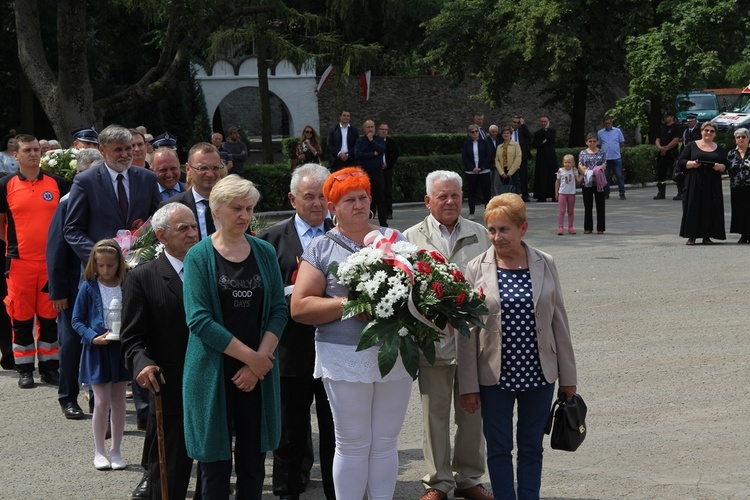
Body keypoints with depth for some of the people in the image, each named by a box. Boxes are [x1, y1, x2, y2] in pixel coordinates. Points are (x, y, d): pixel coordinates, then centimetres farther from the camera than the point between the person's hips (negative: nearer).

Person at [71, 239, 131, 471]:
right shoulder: (89, 287, -5)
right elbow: (77, 320, -1)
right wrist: (93, 337, -16)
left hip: (121, 347, 2)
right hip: (97, 349, -2)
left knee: (118, 401, 8)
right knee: (102, 402, -3)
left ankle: (115, 451, 19)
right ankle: (99, 452, 10)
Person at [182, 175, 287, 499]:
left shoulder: (264, 253, 8)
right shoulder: (199, 257, -3)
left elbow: (279, 309, 4)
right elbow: (199, 320, -11)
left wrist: (260, 360, -10)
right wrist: (251, 357, -13)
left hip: (257, 373, 3)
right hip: (213, 372, -3)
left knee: (253, 462, 7)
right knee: (215, 464, 3)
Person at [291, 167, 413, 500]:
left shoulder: (395, 240, 11)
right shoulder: (321, 248, 2)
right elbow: (299, 308, -4)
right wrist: (350, 304, -15)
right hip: (347, 357, -3)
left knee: (386, 442, 9)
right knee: (353, 446, 3)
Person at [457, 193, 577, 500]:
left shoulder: (545, 265, 0)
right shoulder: (477, 270, -5)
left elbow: (559, 321, 5)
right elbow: (467, 332, -3)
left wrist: (567, 377, 5)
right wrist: (468, 385, -5)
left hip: (538, 376, 1)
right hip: (495, 377, -1)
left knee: (531, 448, 11)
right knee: (499, 449, 8)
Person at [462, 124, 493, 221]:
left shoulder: (484, 143, 5)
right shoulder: (466, 145, 6)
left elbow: (489, 156, 0)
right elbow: (464, 158, 1)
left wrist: (481, 168, -11)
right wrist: (472, 168, -12)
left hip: (484, 171, 0)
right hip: (470, 172, 0)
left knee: (486, 191, 0)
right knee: (472, 192, 3)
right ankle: (471, 213, 6)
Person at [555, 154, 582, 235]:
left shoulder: (574, 171, -2)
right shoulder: (560, 171, -2)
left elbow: (578, 180, -8)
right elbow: (557, 182, 5)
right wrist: (556, 193, 5)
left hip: (571, 193, 1)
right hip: (562, 193, -1)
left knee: (571, 211, 9)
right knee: (562, 211, -5)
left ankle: (570, 227, 15)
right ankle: (560, 227, -4)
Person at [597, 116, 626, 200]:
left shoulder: (617, 131, 7)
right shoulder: (600, 133, 8)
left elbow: (622, 143, 12)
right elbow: (598, 145, 14)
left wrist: (615, 149, 6)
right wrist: (605, 150, 4)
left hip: (616, 157, -1)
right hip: (605, 158, 1)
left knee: (619, 176, -2)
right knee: (606, 177, 4)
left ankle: (622, 194, 2)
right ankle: (606, 194, 11)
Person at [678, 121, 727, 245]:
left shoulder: (719, 149, 14)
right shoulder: (692, 146, 8)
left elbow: (726, 165, 13)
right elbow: (681, 161, 3)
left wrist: (720, 166, -9)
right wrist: (692, 163, -15)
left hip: (712, 184, 2)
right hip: (694, 183, -2)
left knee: (711, 208, -2)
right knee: (693, 207, -6)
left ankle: (707, 236, 5)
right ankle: (691, 236, -2)